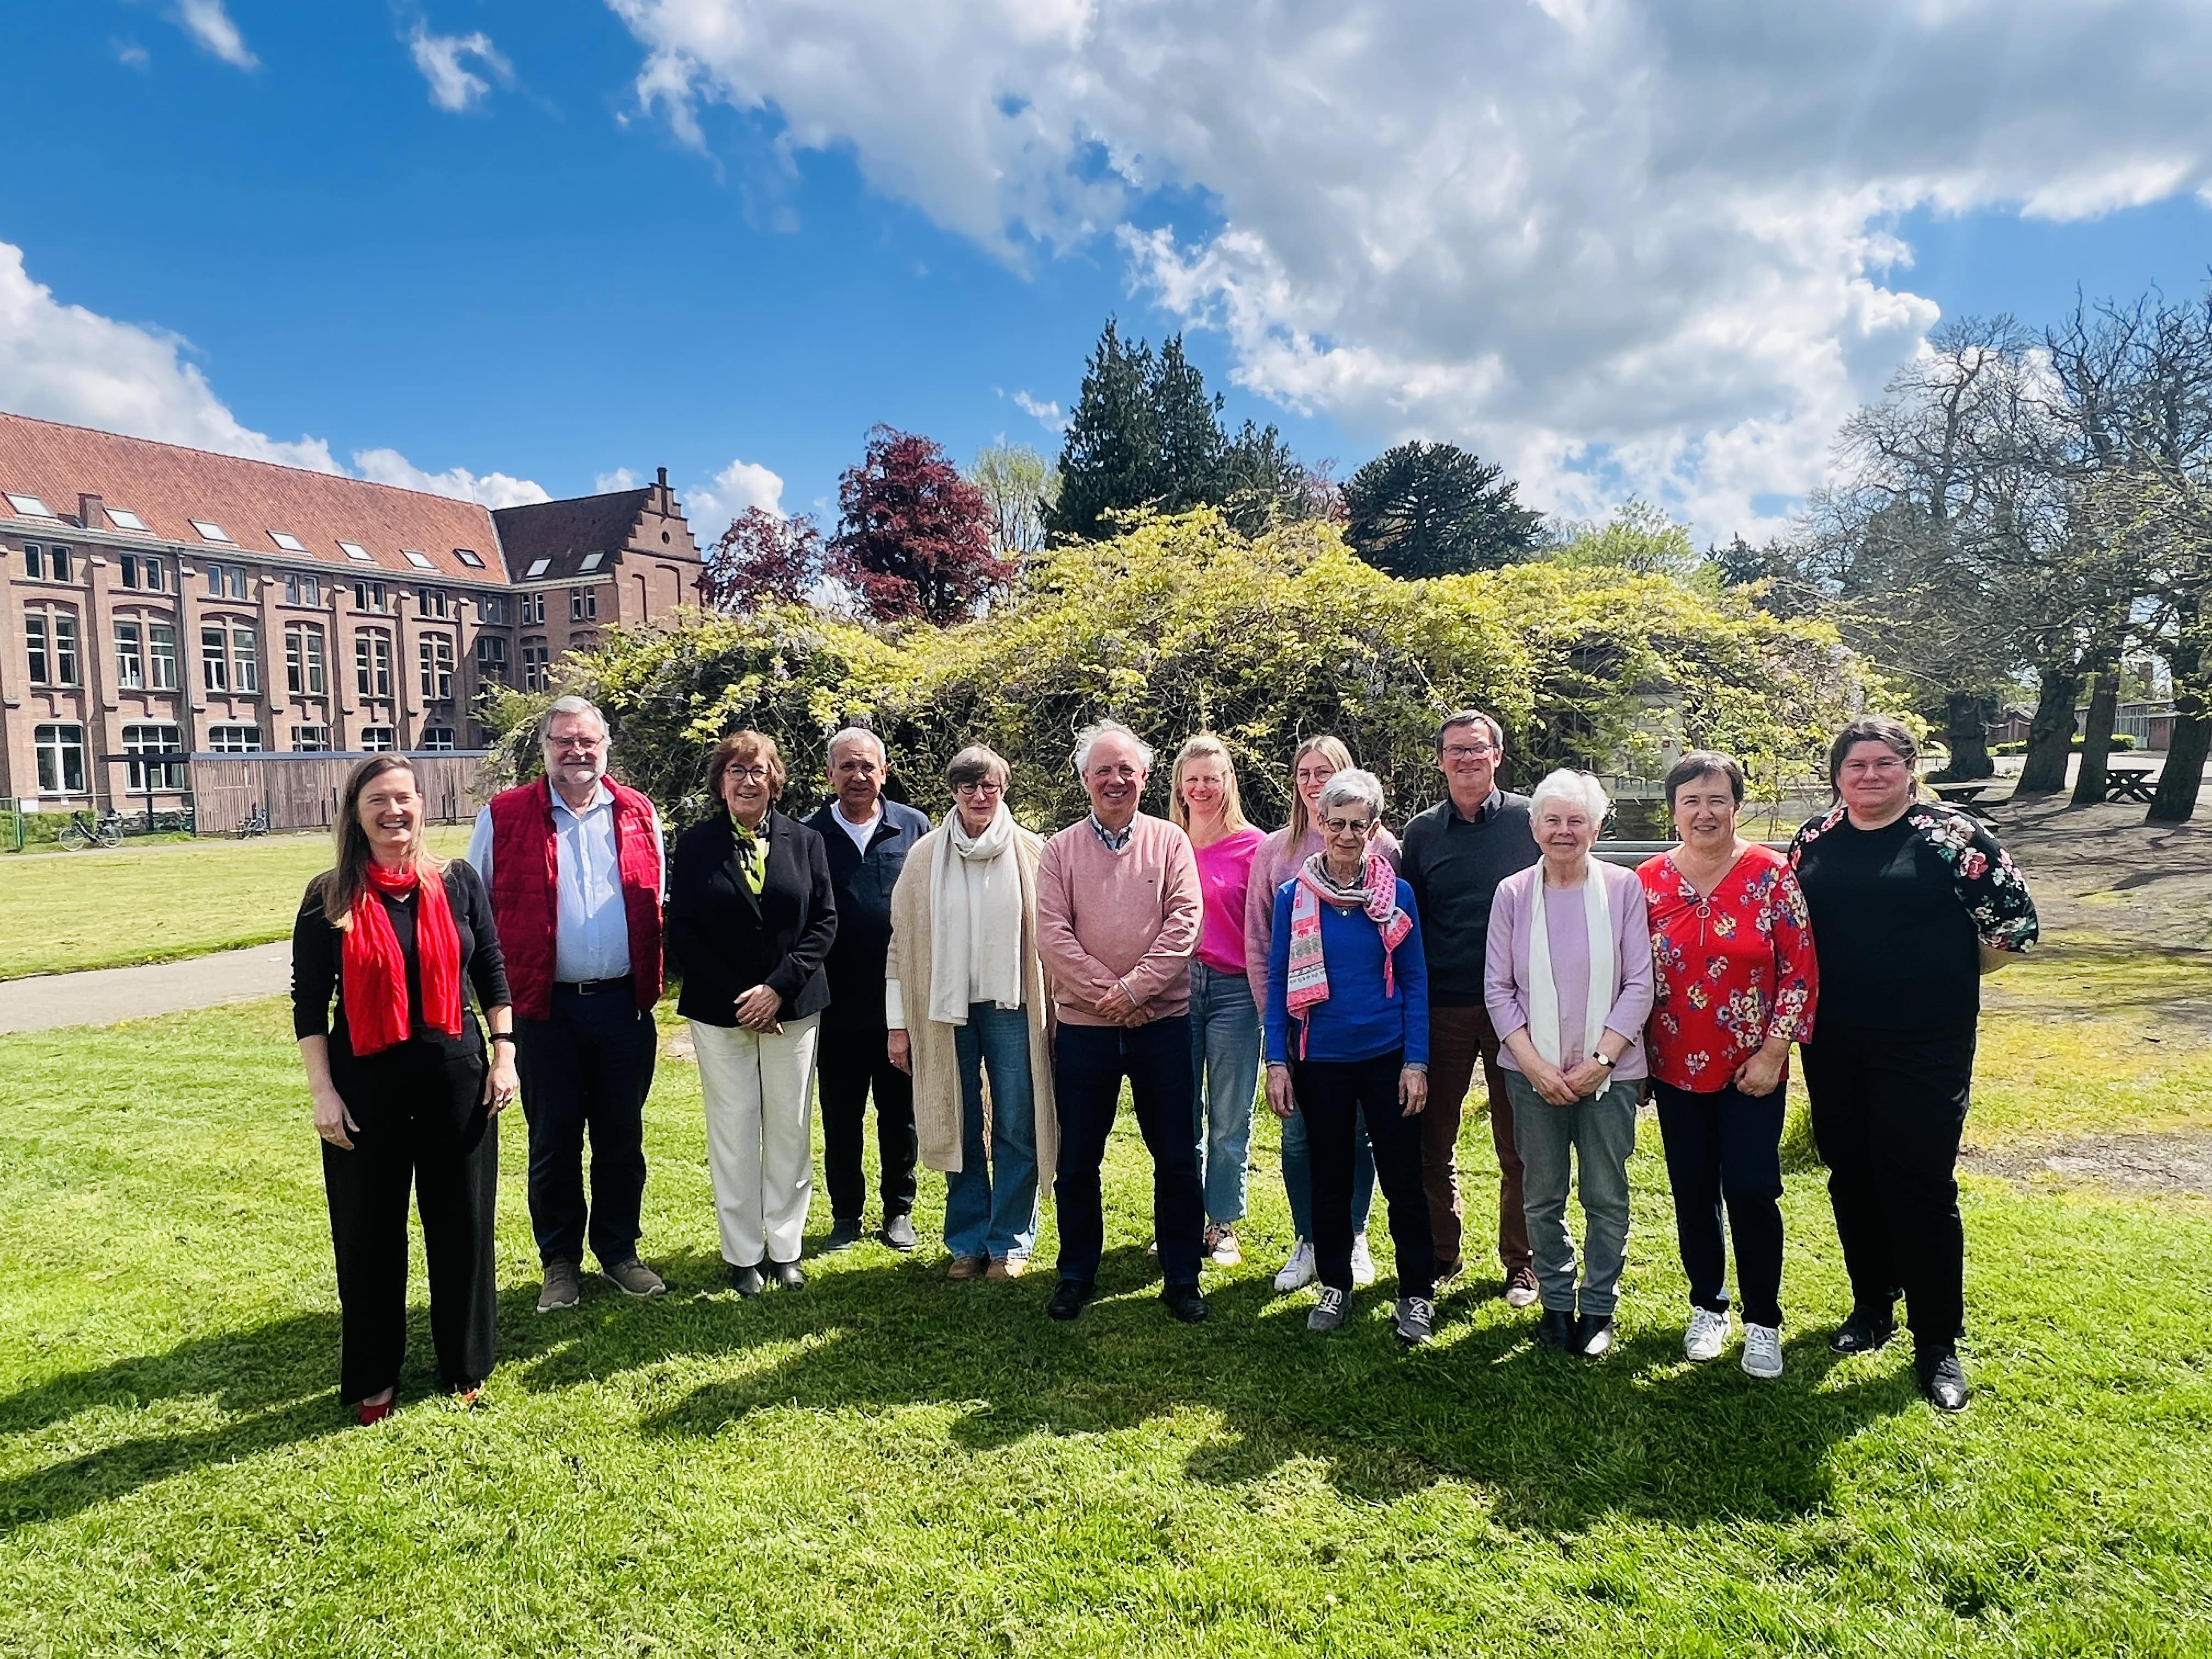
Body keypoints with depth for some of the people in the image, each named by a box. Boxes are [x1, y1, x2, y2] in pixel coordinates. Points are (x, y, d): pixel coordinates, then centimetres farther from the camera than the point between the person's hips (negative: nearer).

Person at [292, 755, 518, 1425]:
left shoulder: (457, 882, 1)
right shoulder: (329, 898, -3)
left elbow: (492, 972, 6)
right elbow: (308, 1002, -1)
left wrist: (503, 1054, 0)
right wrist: (323, 1092, -6)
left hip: (456, 1075, 1)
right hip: (366, 1084, -1)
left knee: (462, 1221, 10)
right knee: (370, 1232, 9)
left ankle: (465, 1362, 28)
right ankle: (373, 1378, 27)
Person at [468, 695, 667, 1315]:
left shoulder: (638, 814, 6)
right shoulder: (503, 817, -1)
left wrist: (648, 984, 9)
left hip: (624, 1004, 2)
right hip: (545, 1008, -2)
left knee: (622, 1136, 11)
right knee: (553, 1140, 9)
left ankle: (619, 1251, 27)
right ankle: (560, 1261, 25)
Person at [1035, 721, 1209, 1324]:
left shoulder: (1170, 841, 2)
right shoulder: (1060, 849, 3)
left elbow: (1184, 922, -7)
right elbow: (1052, 935, -6)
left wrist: (1135, 988, -16)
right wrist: (1106, 995, -14)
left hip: (1163, 1023, 0)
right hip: (1083, 1026, 1)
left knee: (1177, 1159, 7)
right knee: (1077, 1161, 11)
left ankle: (1181, 1278, 22)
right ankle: (1077, 1274, 28)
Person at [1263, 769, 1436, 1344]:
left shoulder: (1397, 894, -3)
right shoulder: (1293, 896, -2)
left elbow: (1415, 982, 1)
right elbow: (1277, 982, 1)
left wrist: (1416, 1062, -5)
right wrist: (1276, 1062, -4)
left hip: (1387, 1057, -1)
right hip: (1320, 1061, 1)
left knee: (1403, 1179, 4)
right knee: (1330, 1180, 13)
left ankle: (1418, 1293, 21)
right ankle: (1335, 1285, 30)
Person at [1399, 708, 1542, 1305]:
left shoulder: (1529, 821, 0)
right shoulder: (1422, 832, 6)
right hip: (1441, 1008, 2)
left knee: (1519, 1145, 8)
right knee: (1433, 1142, 9)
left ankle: (1521, 1263, 23)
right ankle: (1440, 1255, 25)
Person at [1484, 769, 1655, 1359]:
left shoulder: (1623, 887, -3)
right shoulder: (1513, 893, 0)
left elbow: (1639, 985, -4)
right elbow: (1497, 987, 1)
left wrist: (1600, 1060, -11)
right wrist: (1535, 1064, -8)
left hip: (1609, 1071, -1)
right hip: (1533, 1072, 1)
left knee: (1607, 1197, 8)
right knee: (1543, 1196, 10)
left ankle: (1599, 1306, 25)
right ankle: (1556, 1301, 28)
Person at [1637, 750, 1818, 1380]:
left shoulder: (1771, 874, -7)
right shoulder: (1649, 880, -1)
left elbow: (1800, 971, -6)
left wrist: (1773, 1052, -10)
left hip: (1752, 1070, -2)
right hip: (1676, 1069, 2)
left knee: (1751, 1191, -1)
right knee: (1692, 1191, 11)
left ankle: (1762, 1322, 18)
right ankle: (1707, 1305, 30)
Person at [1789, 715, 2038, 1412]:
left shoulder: (1952, 836, -7)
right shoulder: (1814, 839, 5)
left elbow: (2014, 922, -4)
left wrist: (1944, 976, 0)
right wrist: (1830, 980, 9)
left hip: (1925, 1044, -4)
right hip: (1833, 1046, 4)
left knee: (1921, 1185, -1)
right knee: (1851, 1176, 13)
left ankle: (1938, 1343, 14)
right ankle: (1872, 1307, 31)